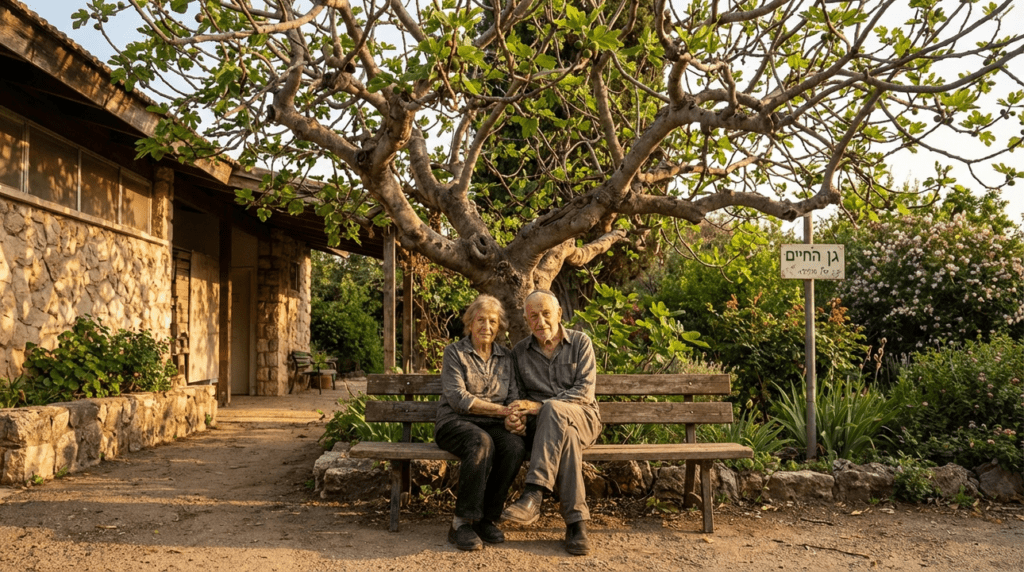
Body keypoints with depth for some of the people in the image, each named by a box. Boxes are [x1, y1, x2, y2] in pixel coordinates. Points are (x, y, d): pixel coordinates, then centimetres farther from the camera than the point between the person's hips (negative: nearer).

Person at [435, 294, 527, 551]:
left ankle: (487, 518, -17)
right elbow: (457, 397, -9)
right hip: (455, 423, -4)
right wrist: (500, 410, -13)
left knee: (516, 446, -30)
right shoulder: (454, 352, 3)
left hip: (492, 425, 4)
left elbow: (514, 397, 9)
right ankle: (462, 523, -26)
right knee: (481, 442, -37)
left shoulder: (506, 357, 16)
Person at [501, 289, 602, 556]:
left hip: (582, 418, -1)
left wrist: (538, 406, -19)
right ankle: (576, 522, -37)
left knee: (553, 410, -38)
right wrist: (515, 416, -14)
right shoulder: (519, 352, 11)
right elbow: (517, 396, 13)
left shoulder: (580, 342, 4)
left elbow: (585, 391, -8)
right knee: (566, 435, -38)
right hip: (543, 426, 1)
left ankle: (533, 494, -45)